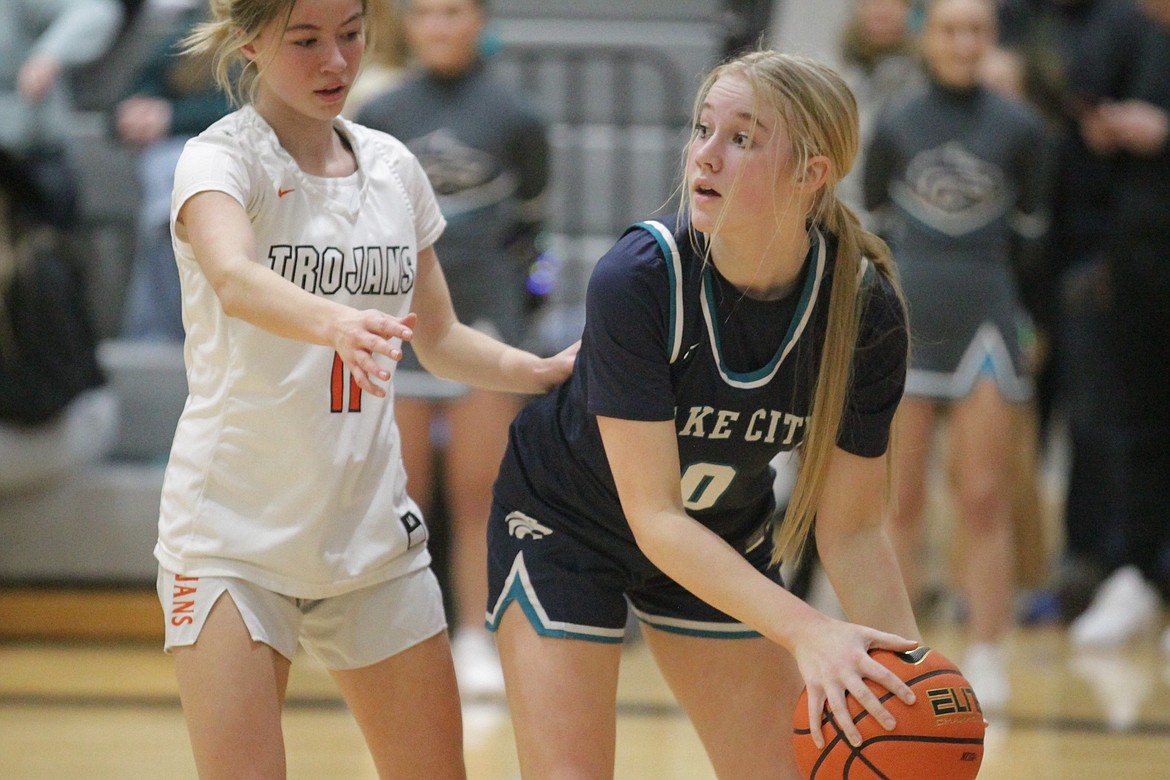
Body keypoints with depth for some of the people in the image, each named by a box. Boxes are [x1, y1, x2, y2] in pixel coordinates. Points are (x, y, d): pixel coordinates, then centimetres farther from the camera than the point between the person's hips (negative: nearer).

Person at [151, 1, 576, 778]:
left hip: (370, 530, 5)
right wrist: (337, 323, -52)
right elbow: (234, 279, -33)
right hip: (233, 530, -5)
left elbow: (439, 338, 18)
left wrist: (548, 371, 0)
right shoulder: (221, 159, -10)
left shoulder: (393, 167, 7)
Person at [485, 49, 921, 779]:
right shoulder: (637, 279, -33)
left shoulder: (865, 312, -23)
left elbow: (850, 529, -15)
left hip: (726, 540, 4)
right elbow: (653, 516, -32)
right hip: (564, 524, -4)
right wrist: (804, 629, -44)